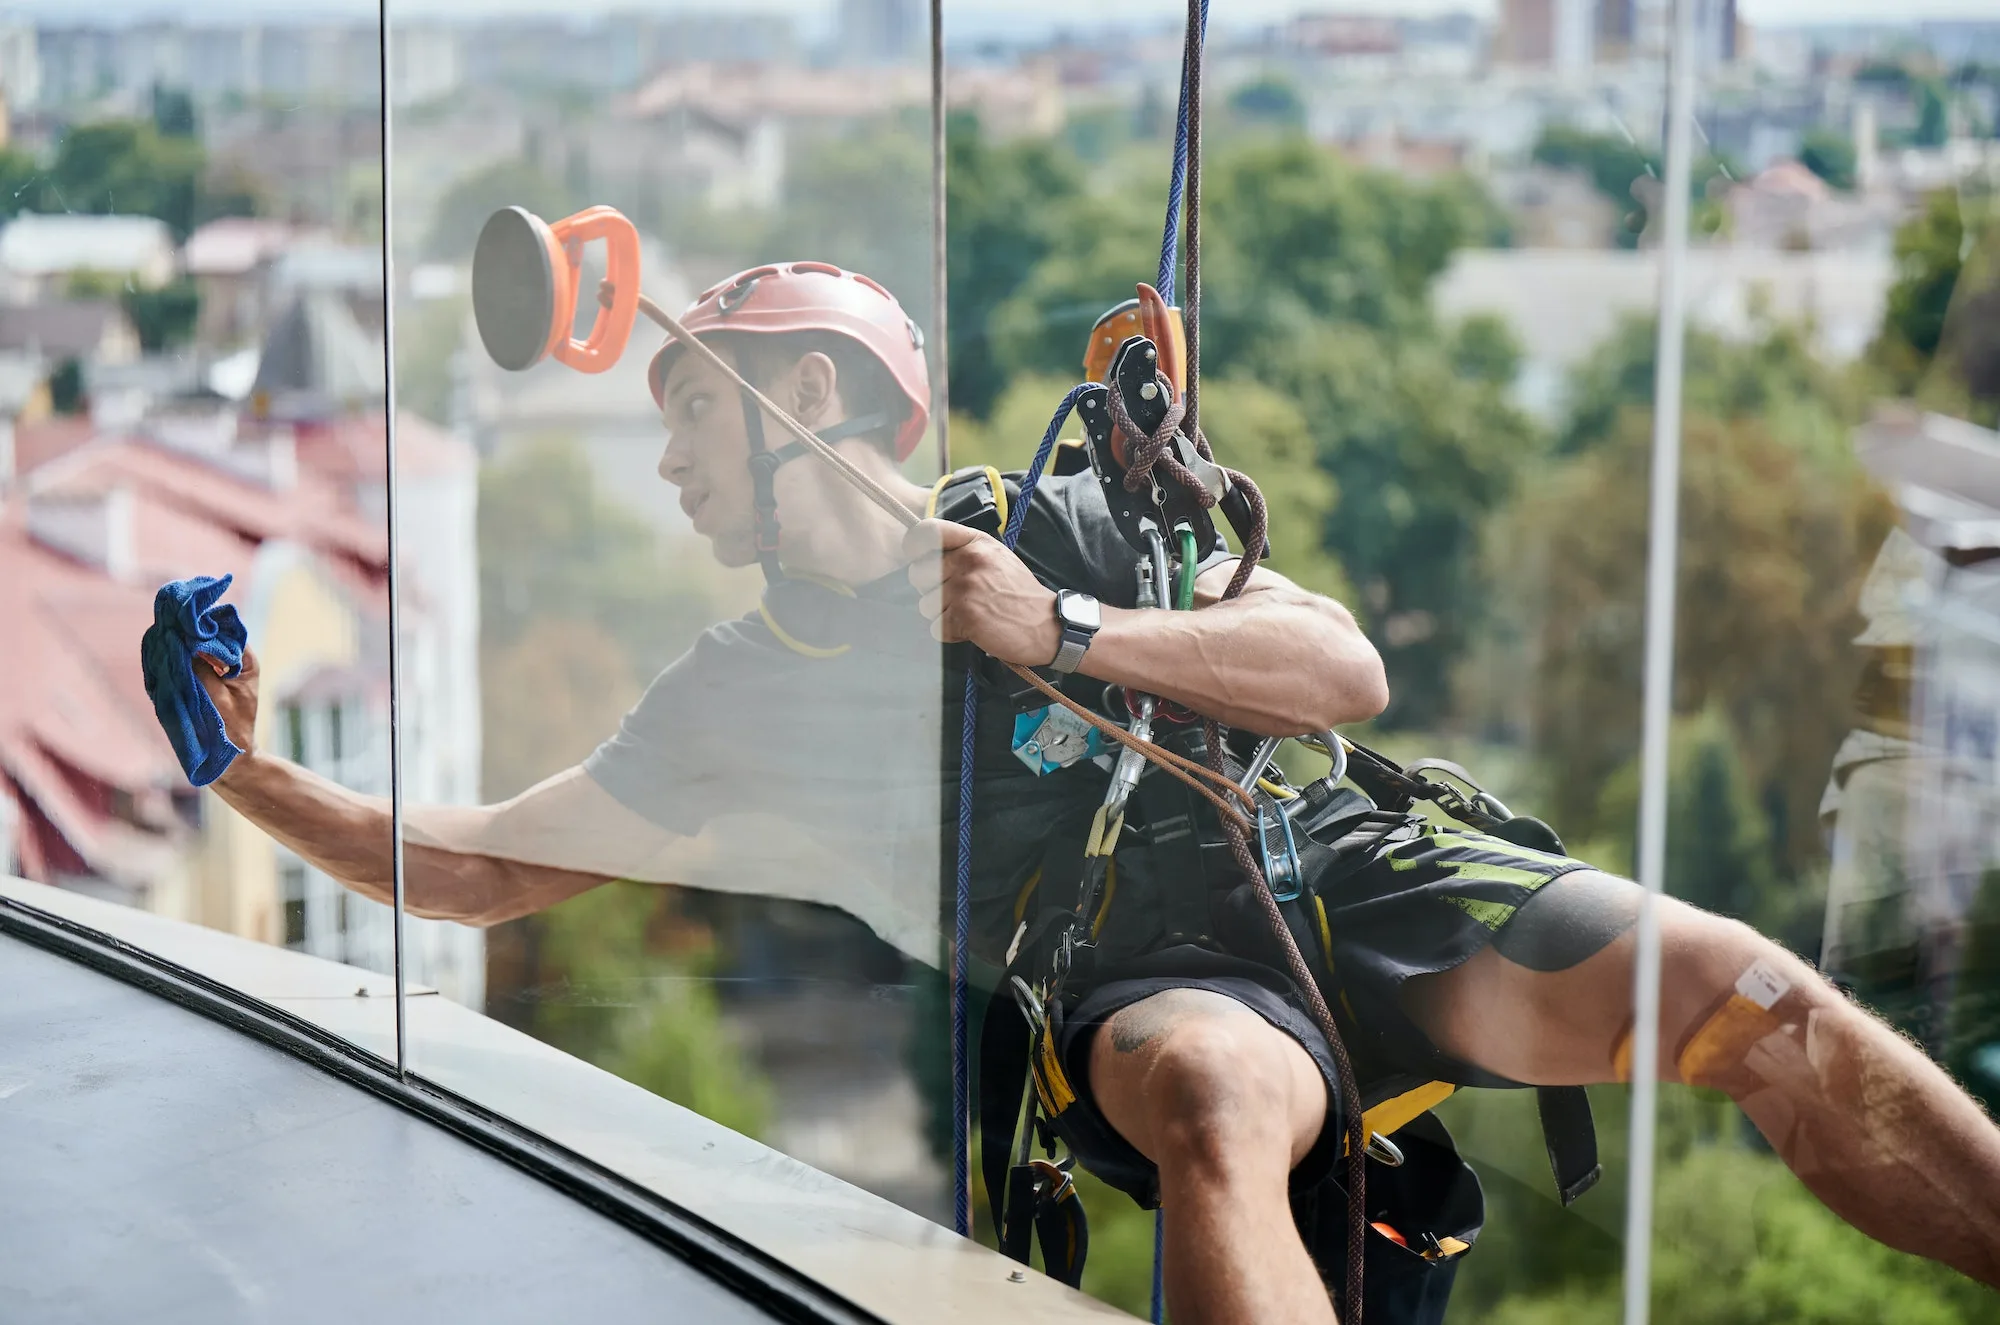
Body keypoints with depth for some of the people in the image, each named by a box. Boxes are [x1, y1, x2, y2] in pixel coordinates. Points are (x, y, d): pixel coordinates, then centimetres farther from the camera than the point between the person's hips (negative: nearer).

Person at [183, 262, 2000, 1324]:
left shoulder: (1059, 528, 13)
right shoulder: (740, 696, 18)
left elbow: (1346, 672, 4)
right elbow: (476, 869, 20)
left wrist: (1067, 636, -6)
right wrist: (249, 774, 9)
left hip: (1332, 877, 2)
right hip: (1140, 987, -2)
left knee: (1748, 997, -21)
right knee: (1213, 1096, -40)